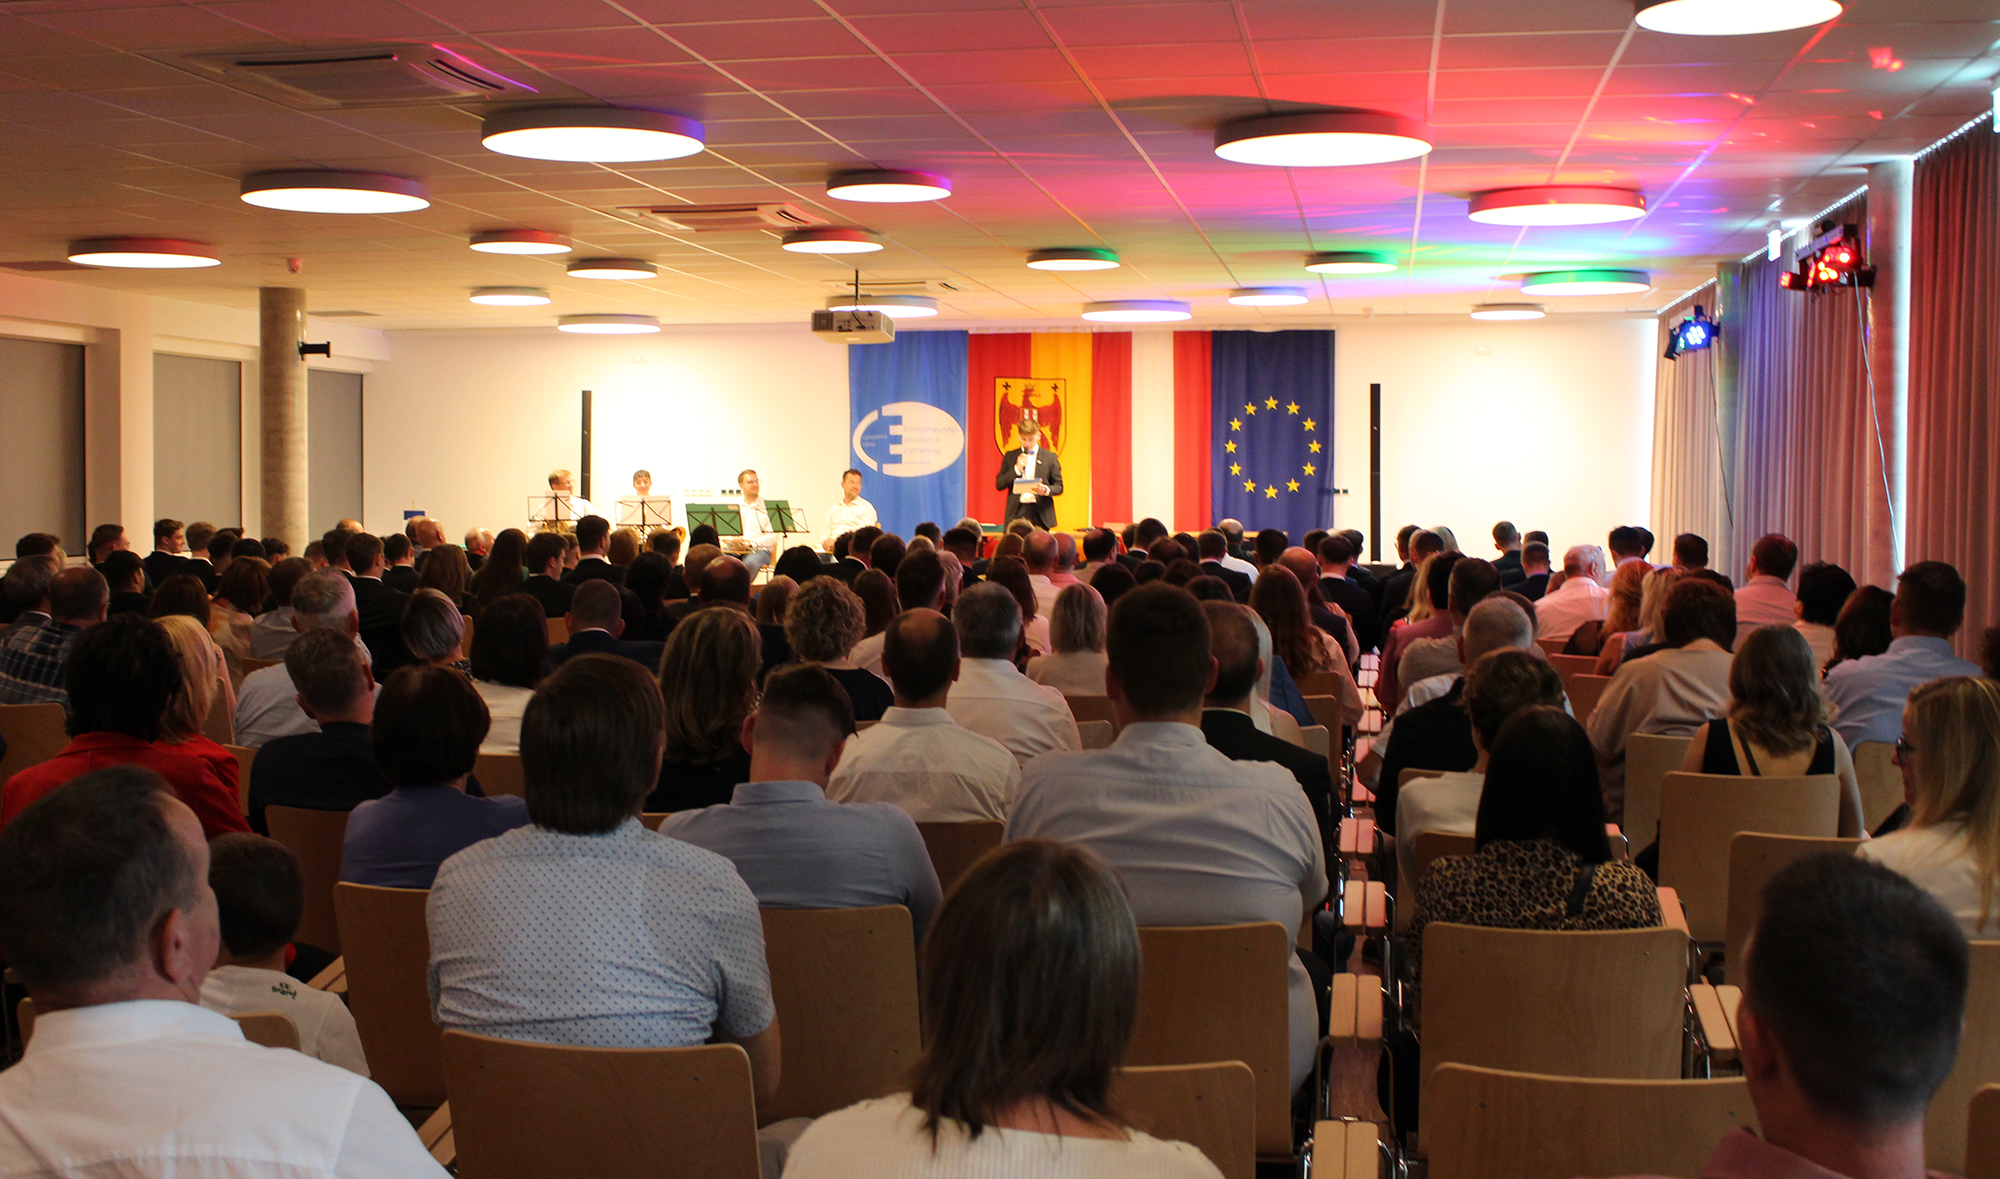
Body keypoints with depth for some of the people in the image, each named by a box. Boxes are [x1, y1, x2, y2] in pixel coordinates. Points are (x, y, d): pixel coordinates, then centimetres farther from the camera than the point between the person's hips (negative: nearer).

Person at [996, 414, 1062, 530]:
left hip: (1040, 515, -1)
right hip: (1016, 513, 1)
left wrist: (1046, 490, -15)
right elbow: (999, 485, 6)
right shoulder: (1010, 456, 11)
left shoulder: (1050, 457, 7)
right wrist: (1017, 469, -6)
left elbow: (1059, 486, 7)